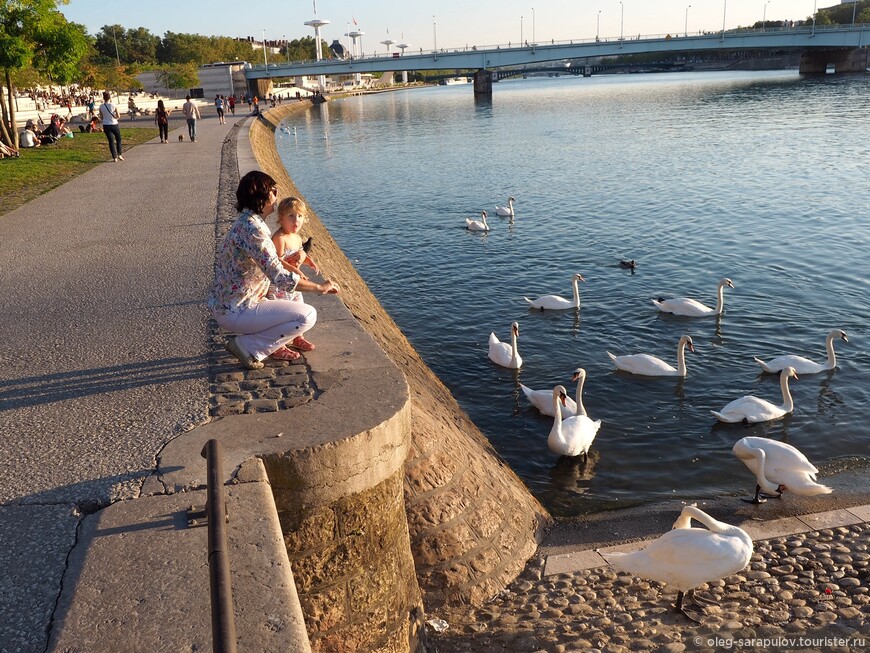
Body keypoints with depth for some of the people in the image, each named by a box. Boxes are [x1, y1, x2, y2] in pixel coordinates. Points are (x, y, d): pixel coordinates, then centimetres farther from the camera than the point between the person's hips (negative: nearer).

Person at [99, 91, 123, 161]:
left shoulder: (101, 106, -4)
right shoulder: (113, 105, -11)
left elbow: (101, 118, 4)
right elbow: (118, 116, -7)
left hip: (106, 126, 2)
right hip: (114, 124, -2)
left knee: (111, 141, 8)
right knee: (118, 139, 17)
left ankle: (115, 157, 5)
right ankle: (119, 155, 12)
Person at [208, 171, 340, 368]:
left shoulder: (246, 222, 9)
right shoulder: (252, 229, -23)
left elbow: (269, 263, 22)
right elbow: (280, 278, -27)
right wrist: (320, 287, -17)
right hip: (235, 312, -10)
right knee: (307, 316, -13)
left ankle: (274, 345, 16)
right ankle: (246, 346, -5)